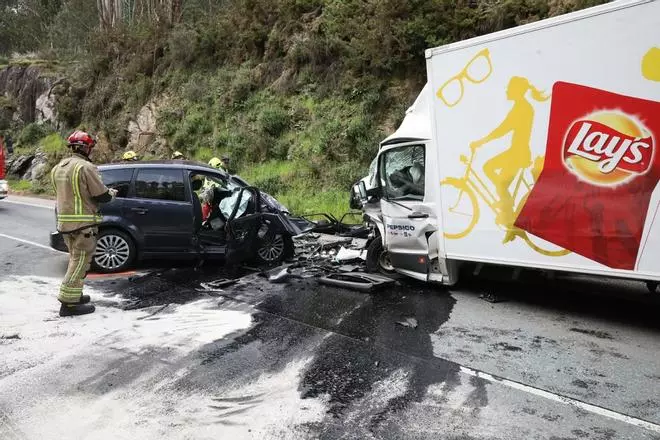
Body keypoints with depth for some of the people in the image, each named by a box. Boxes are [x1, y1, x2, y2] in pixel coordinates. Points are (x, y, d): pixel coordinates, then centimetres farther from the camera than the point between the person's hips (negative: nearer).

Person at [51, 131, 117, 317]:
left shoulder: (59, 167, 13)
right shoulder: (85, 167, -15)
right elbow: (101, 196, -15)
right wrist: (112, 193, 7)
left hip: (64, 221, 9)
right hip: (82, 223, -9)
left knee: (75, 258, 20)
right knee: (80, 261, -3)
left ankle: (74, 295, 28)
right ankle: (69, 303, -2)